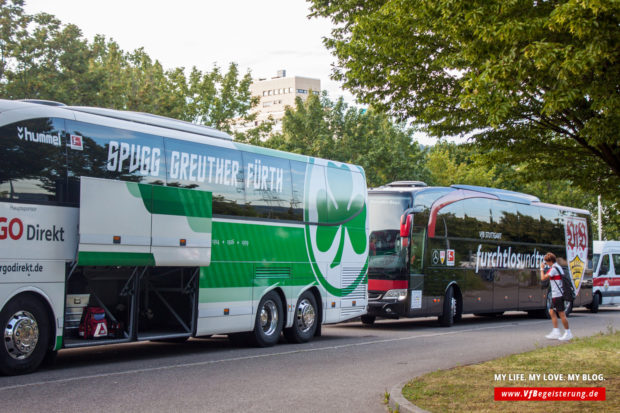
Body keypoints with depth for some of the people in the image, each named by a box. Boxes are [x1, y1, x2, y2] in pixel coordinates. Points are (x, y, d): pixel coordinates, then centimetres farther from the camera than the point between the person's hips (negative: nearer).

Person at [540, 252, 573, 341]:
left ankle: (568, 333, 1)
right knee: (552, 311, 14)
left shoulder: (553, 269, -17)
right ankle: (556, 332, 15)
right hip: (555, 294, 11)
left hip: (557, 294, -11)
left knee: (561, 313, -5)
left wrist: (542, 268, -4)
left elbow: (543, 278, -16)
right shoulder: (558, 267, 15)